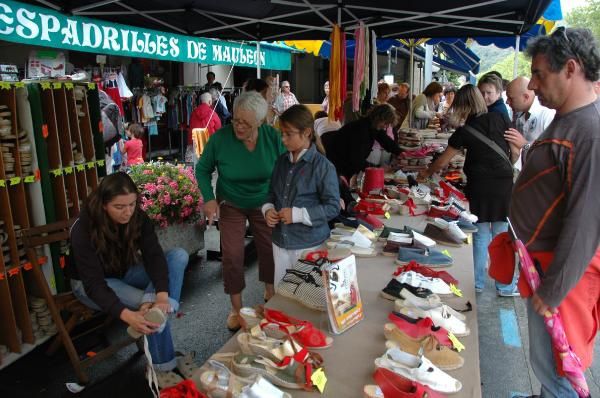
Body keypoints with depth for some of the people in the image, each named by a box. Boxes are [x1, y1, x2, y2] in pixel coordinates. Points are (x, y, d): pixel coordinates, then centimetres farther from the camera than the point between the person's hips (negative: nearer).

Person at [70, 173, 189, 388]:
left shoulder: (138, 218, -16)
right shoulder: (83, 229, -29)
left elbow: (154, 255, -25)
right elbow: (94, 284, -33)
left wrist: (162, 294, -43)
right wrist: (127, 315, -48)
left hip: (125, 272, 5)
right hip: (90, 284, -5)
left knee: (179, 256, -18)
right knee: (145, 304, -30)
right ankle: (162, 369, -14)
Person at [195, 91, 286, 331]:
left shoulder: (273, 137, -18)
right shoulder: (220, 138, -21)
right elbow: (202, 169, -7)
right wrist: (209, 198, -20)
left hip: (265, 204, 2)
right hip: (231, 205, -1)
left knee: (270, 249, 13)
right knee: (232, 256, -1)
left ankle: (270, 293, 42)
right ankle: (236, 308, 22)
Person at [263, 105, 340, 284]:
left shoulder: (322, 166, -15)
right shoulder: (282, 161, 5)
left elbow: (333, 207, -16)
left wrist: (297, 214, -22)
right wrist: (268, 209, -5)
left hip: (309, 245, -6)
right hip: (280, 241, 6)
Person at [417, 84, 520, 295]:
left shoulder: (465, 131, -3)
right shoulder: (500, 119, 0)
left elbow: (442, 162, 3)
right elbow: (515, 152, 3)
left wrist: (426, 173, 20)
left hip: (479, 186, -1)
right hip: (504, 184, 1)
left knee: (481, 235, 12)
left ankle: (478, 282, 23)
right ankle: (504, 286, 18)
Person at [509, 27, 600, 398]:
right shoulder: (566, 120, 8)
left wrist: (554, 290, -20)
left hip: (560, 268, -9)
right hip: (541, 258, 9)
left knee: (553, 367, 7)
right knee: (546, 360, 24)